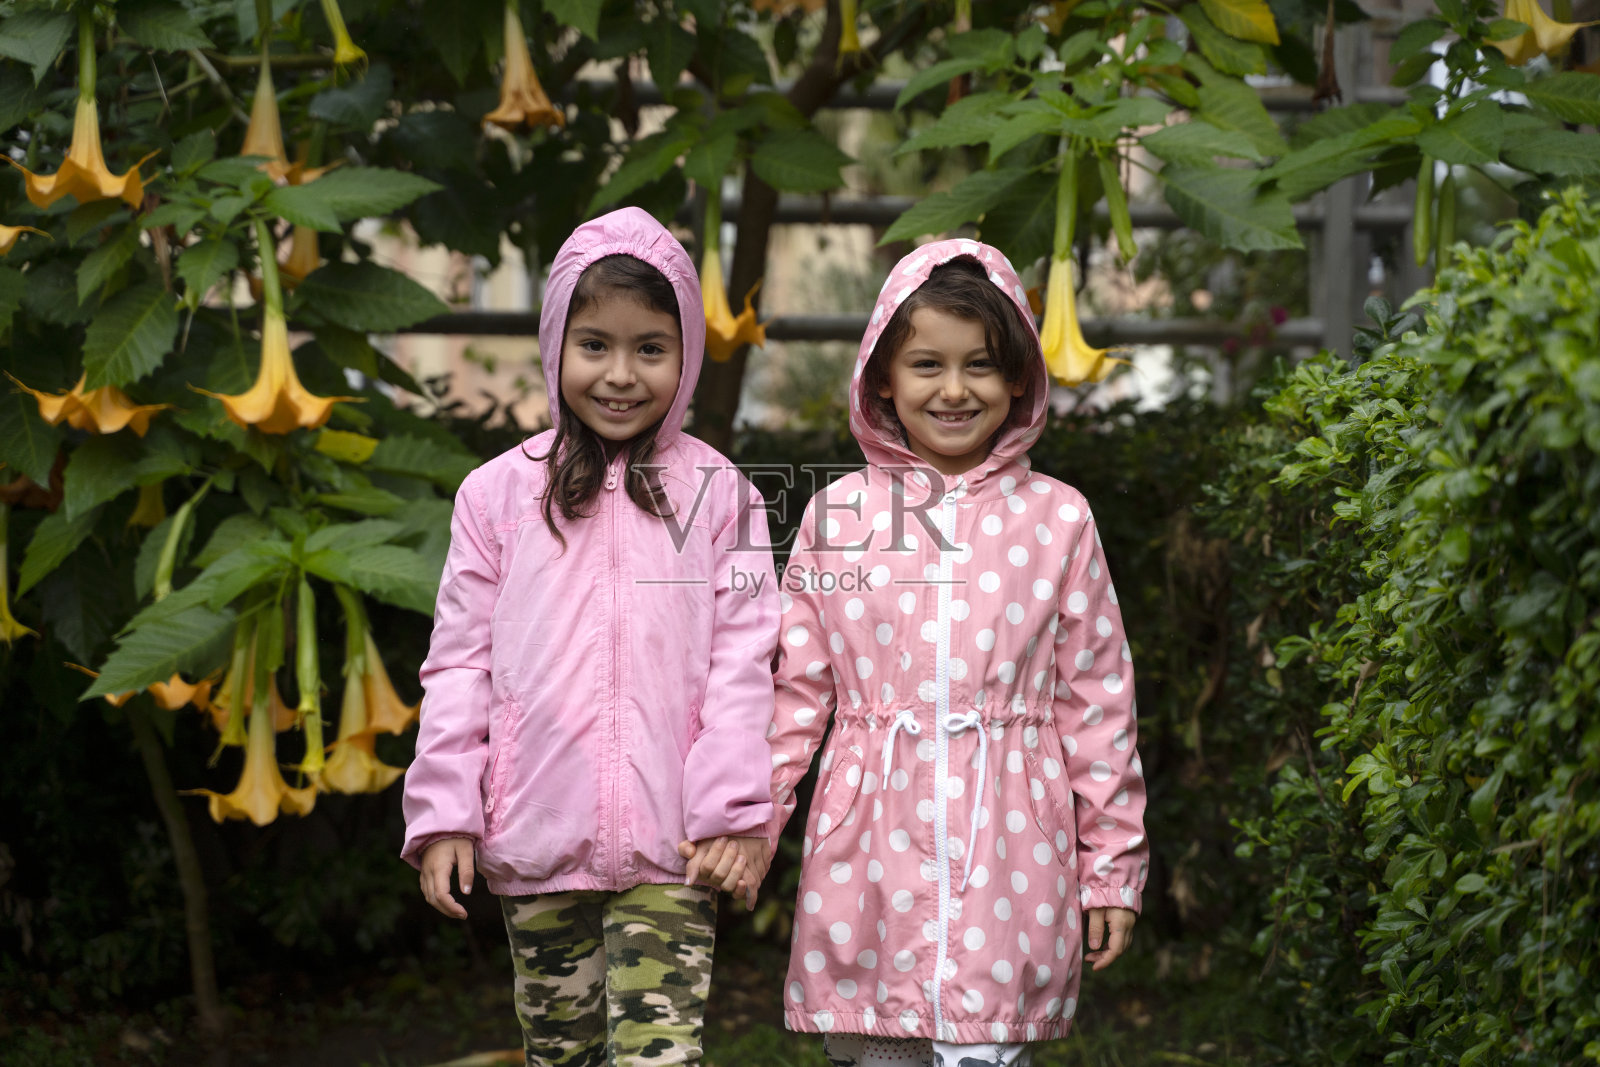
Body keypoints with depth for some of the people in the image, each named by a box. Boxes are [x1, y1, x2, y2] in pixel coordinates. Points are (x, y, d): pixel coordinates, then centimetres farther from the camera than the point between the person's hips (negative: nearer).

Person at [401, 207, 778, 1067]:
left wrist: (735, 810, -6)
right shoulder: (499, 495, 5)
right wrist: (445, 814, 1)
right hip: (537, 838, 2)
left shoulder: (717, 494, 3)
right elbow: (460, 659, 6)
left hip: (669, 845, -2)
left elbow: (741, 660, 1)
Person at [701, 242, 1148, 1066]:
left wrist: (1113, 866, 7)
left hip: (1008, 858, -1)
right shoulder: (837, 515, 6)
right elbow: (796, 690, 9)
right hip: (866, 857, 1)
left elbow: (1096, 700, 7)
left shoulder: (1056, 519, 4)